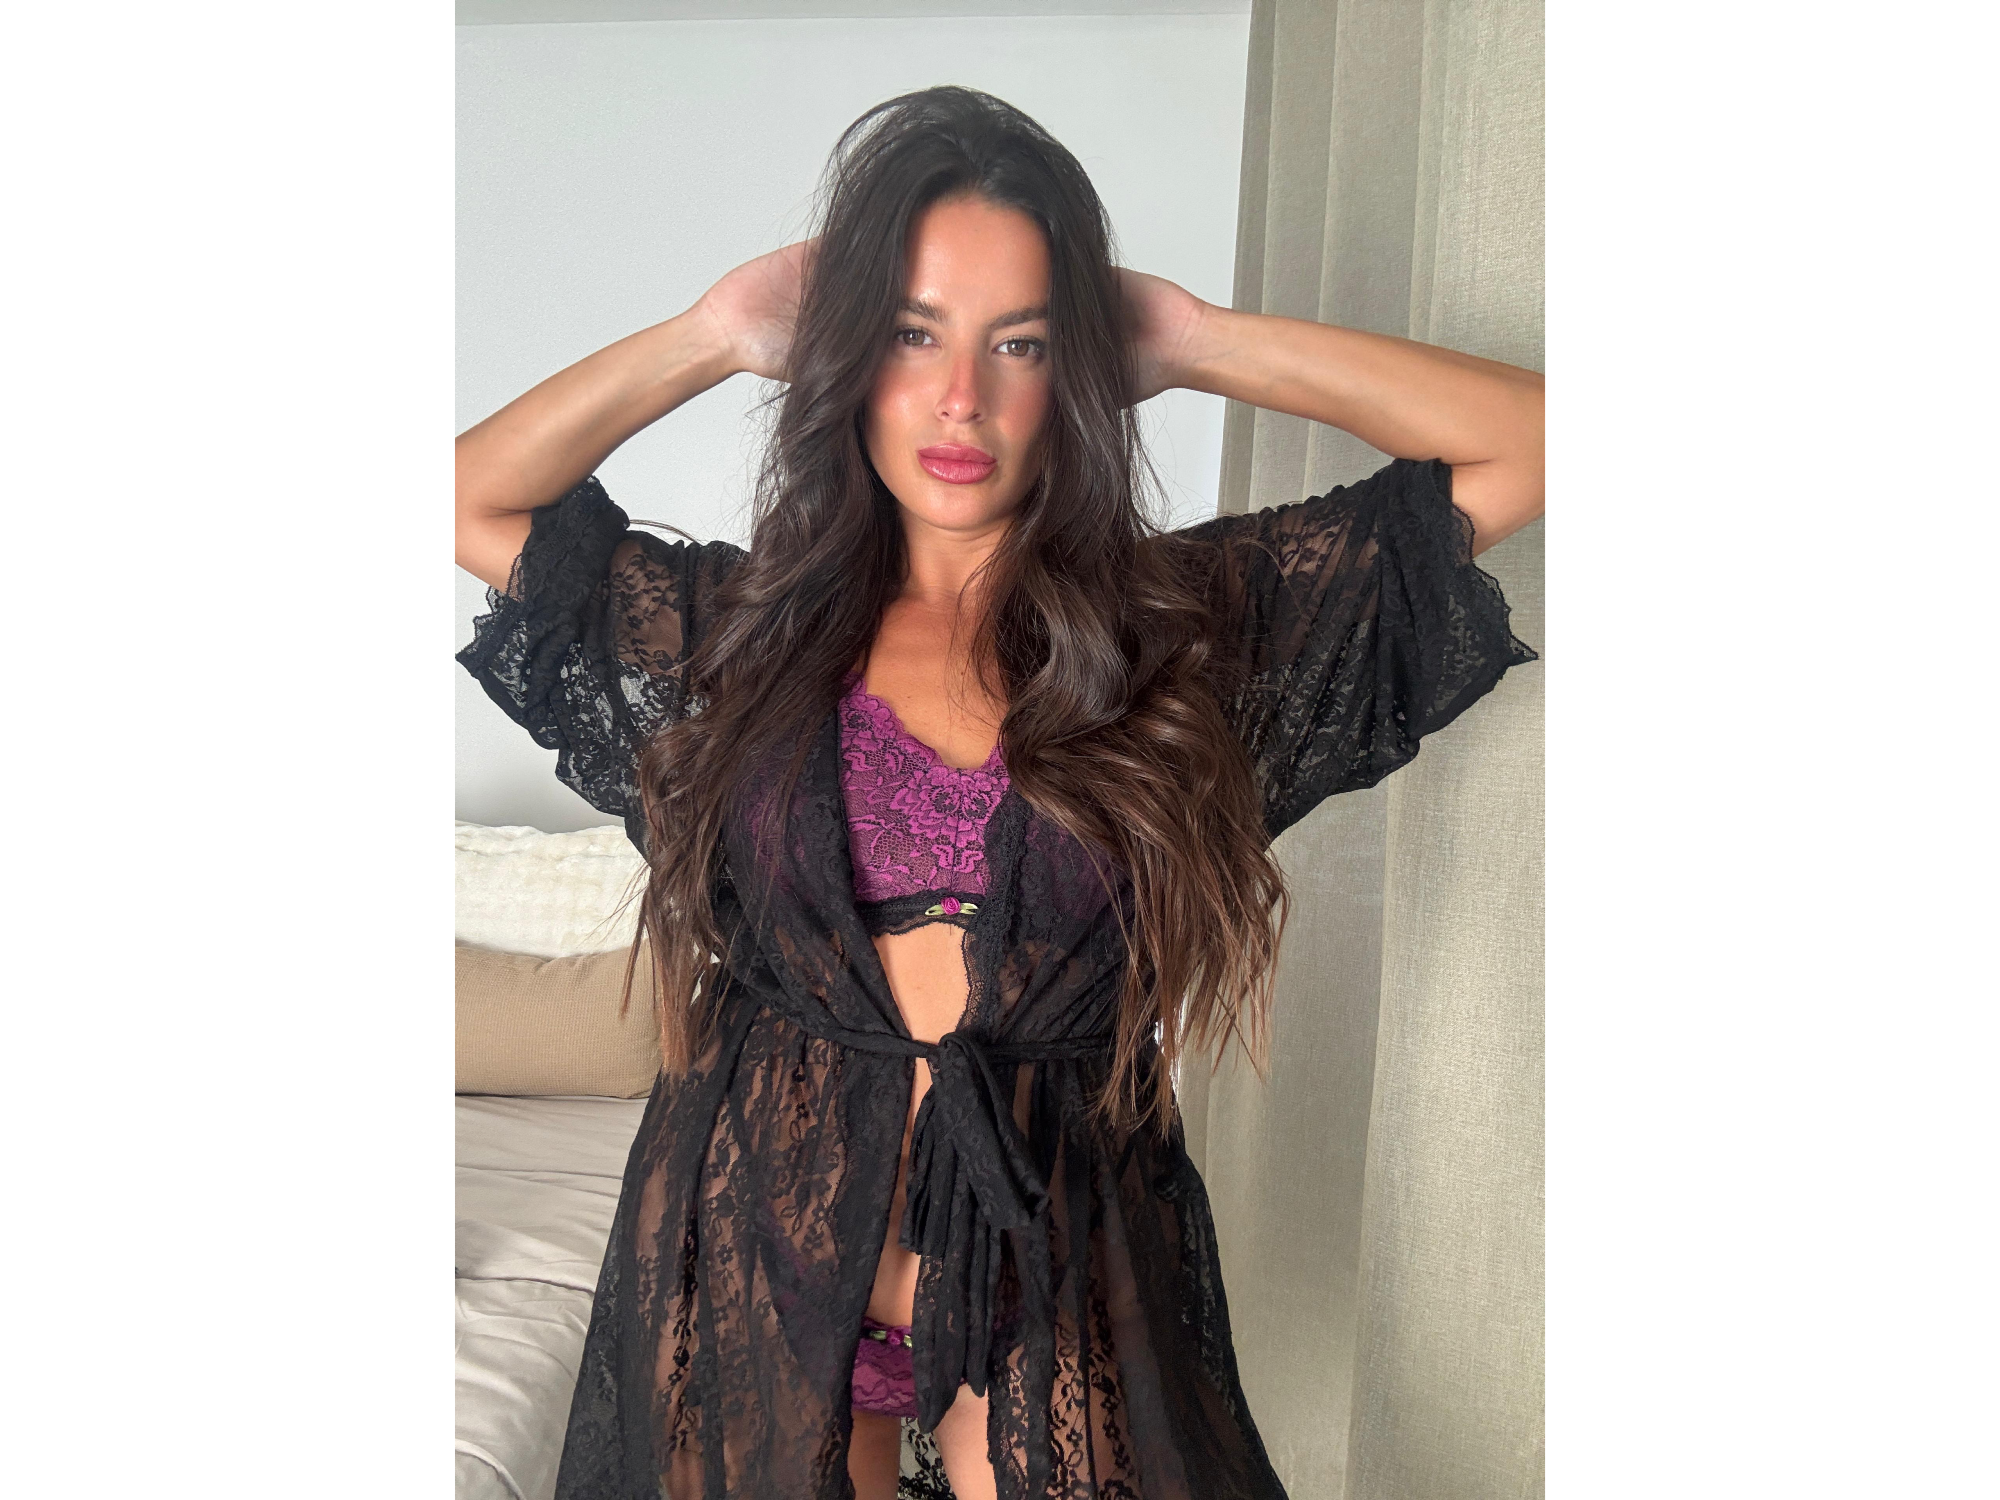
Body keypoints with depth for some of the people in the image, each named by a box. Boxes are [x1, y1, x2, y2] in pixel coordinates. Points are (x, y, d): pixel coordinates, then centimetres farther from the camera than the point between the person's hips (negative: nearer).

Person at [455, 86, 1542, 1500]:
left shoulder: (1193, 618, -4)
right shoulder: (748, 626, 1)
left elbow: (1522, 439, -5)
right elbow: (473, 498, 5)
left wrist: (1194, 339, -5)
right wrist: (718, 335, 0)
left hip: (1059, 1286, -1)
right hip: (764, 1268, 2)